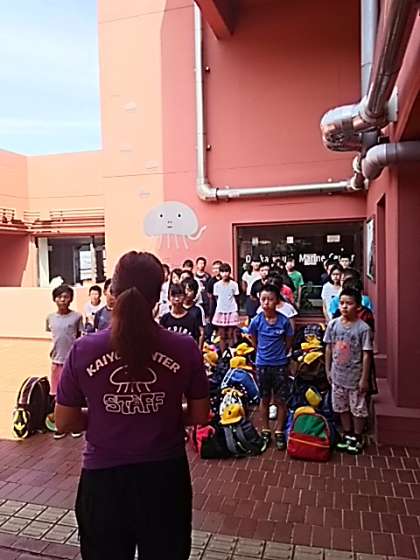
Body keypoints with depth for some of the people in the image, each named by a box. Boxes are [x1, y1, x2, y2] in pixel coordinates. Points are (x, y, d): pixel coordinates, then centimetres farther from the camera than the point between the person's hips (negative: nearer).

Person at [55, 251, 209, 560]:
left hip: (103, 478, 0)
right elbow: (200, 416, -3)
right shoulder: (185, 348, -14)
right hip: (165, 476, 0)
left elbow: (64, 421, -3)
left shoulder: (84, 349, -14)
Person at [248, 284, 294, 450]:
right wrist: (265, 353, 7)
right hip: (262, 365, 1)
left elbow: (288, 343, 1)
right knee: (265, 399, 14)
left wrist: (279, 355, 5)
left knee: (281, 400, 7)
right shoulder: (256, 321, -9)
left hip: (280, 365, -1)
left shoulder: (284, 321, -12)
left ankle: (279, 432, 24)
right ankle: (265, 430, 29)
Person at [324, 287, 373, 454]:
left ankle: (357, 438, 31)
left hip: (355, 377, -4)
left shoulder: (363, 328, -16)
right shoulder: (333, 324, -5)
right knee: (342, 407, 18)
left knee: (358, 408, 12)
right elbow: (329, 348, 4)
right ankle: (347, 434, 37)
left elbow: (366, 354, -13)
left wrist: (364, 379, -12)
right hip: (338, 375, 4)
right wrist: (328, 370, 6)